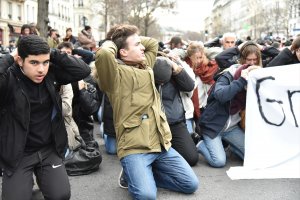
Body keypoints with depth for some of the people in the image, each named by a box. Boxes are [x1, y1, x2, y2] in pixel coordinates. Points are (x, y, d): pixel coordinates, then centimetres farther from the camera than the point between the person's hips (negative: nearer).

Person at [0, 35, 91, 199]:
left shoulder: (52, 73, -4)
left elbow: (84, 70, -10)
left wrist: (52, 54, -14)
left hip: (50, 150, 3)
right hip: (17, 154, -2)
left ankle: (42, 178, 24)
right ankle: (26, 182, 21)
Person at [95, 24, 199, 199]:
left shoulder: (146, 66, 15)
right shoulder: (116, 74, -9)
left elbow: (153, 43, 29)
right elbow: (103, 54, -29)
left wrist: (133, 38, 14)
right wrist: (111, 44, -7)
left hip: (161, 144, 8)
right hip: (134, 148, -7)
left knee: (191, 184, 4)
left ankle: (143, 175, 17)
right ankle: (133, 174, 8)